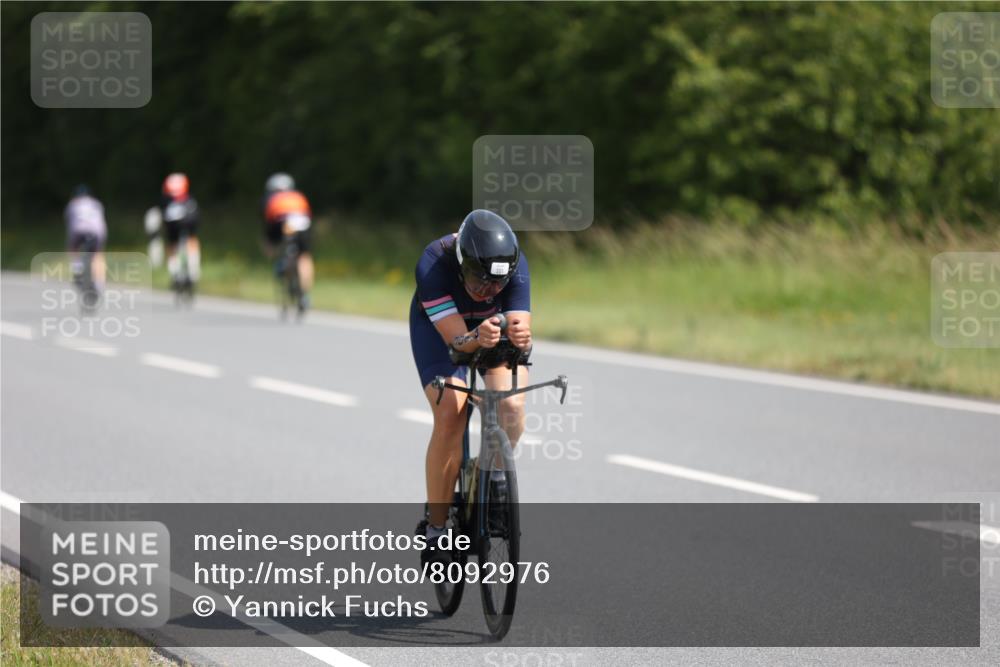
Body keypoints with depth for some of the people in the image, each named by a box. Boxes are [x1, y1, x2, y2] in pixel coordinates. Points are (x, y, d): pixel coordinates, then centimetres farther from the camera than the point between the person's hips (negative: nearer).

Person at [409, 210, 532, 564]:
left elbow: (520, 324, -37)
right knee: (450, 414, -24)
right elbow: (456, 339, -40)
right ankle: (435, 528, -13)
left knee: (512, 406, -24)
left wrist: (521, 338, -61)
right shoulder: (434, 264, -37)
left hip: (496, 324, 2)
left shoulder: (515, 264, -31)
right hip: (439, 326, -2)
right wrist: (478, 338, -62)